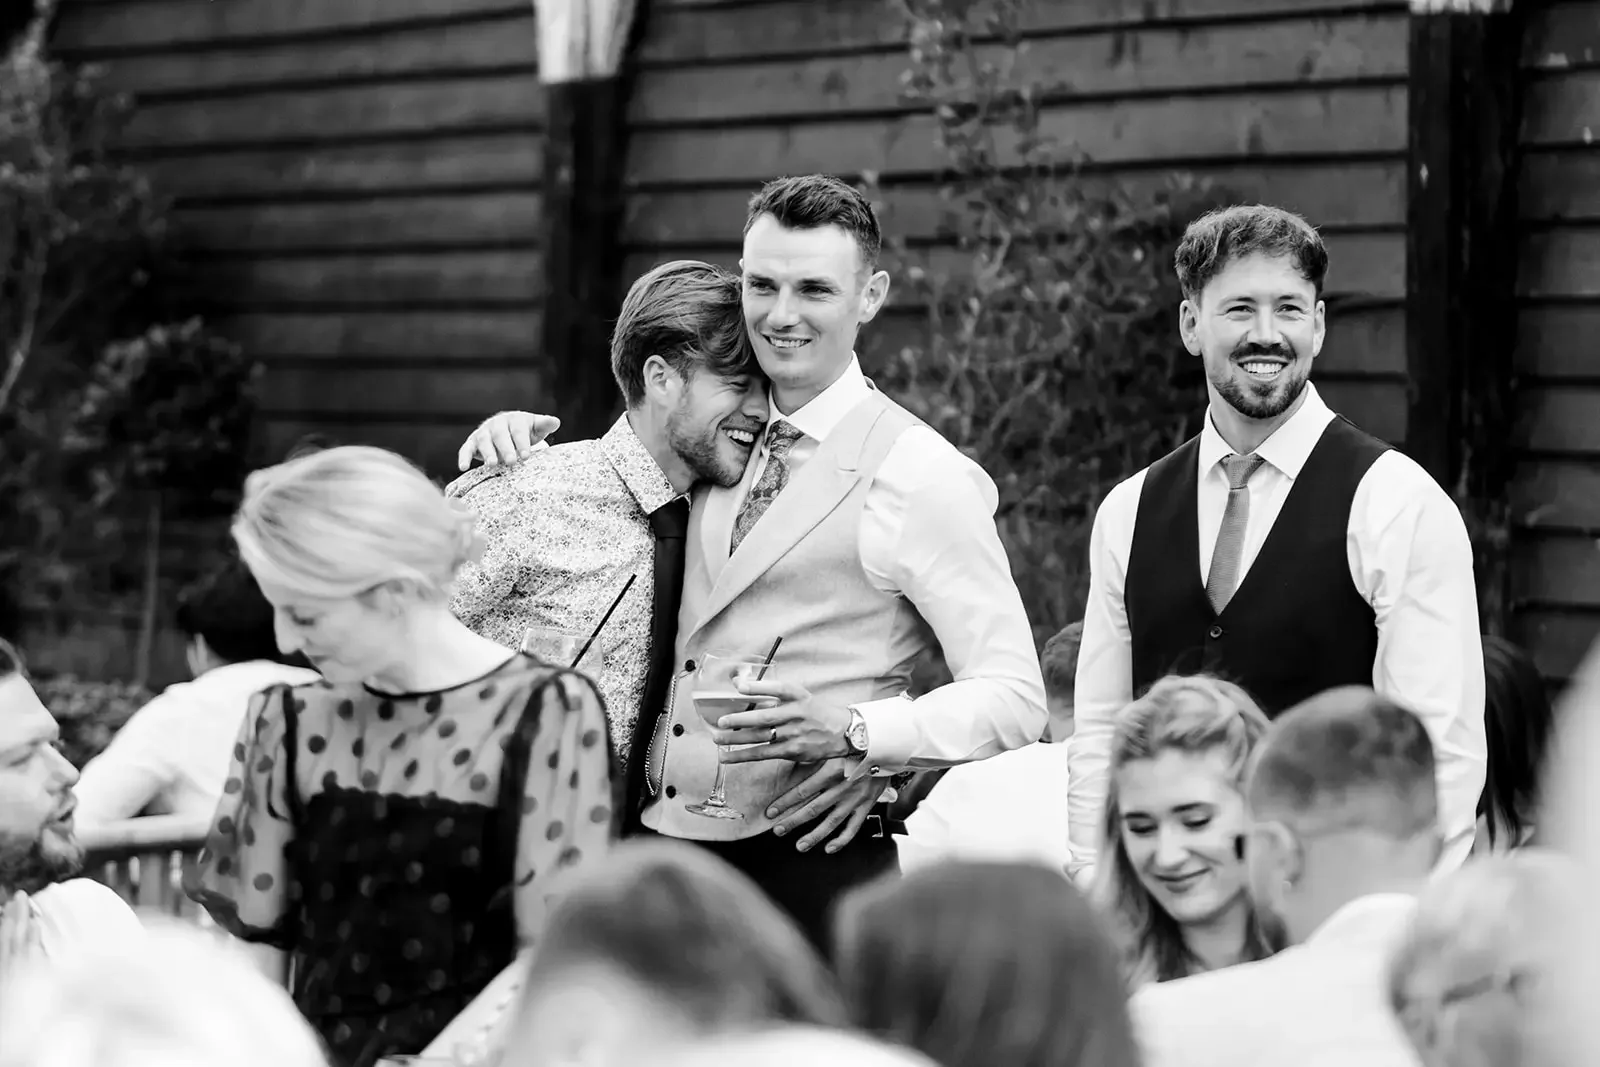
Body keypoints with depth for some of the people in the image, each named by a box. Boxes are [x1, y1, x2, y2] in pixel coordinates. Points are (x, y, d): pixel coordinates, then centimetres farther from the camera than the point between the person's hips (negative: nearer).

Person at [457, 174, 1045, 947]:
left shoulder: (922, 475, -7)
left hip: (807, 865, -6)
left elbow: (1014, 701, -9)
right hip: (659, 845, 6)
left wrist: (853, 733, -24)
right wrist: (517, 438, 9)